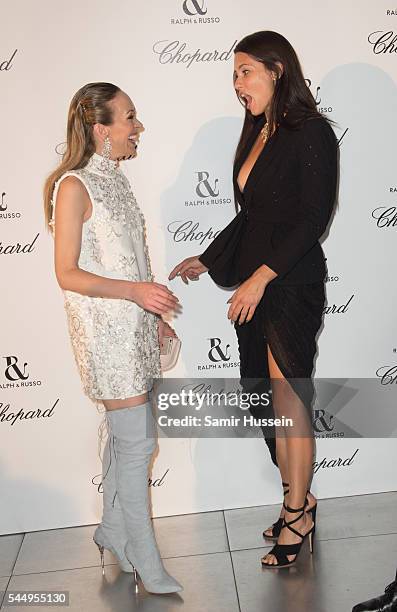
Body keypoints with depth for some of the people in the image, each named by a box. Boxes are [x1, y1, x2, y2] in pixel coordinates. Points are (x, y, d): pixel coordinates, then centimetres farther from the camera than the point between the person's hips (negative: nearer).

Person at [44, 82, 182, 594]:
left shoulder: (113, 179, 12)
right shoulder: (74, 186, -14)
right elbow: (68, 274, -15)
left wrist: (153, 316, 18)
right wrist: (135, 290, -25)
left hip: (133, 325, 8)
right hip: (105, 329, -8)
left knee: (125, 436, 16)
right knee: (137, 442, -3)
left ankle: (113, 532, 34)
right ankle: (147, 568, 12)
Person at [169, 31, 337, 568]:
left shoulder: (311, 132, -7)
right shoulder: (257, 135, 16)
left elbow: (314, 218, -14)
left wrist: (261, 277, -19)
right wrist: (207, 260, 20)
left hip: (291, 286, -7)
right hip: (253, 284, 7)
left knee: (289, 401, -1)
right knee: (279, 402, 10)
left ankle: (297, 514, 14)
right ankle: (298, 503, 23)